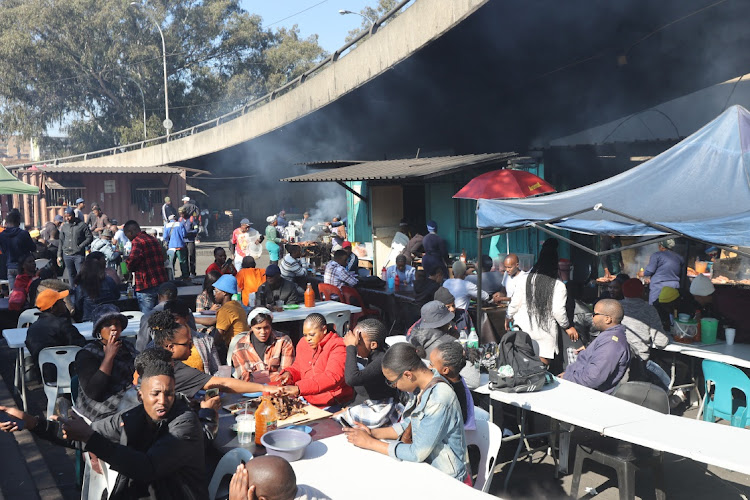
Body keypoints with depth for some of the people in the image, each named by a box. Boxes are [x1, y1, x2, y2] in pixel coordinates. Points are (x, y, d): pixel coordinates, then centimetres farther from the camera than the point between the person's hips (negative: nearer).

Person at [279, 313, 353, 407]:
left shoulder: (337, 347, -12)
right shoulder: (303, 343, 12)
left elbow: (332, 377, -25)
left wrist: (299, 388, -33)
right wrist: (289, 373, 1)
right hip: (307, 399, 7)